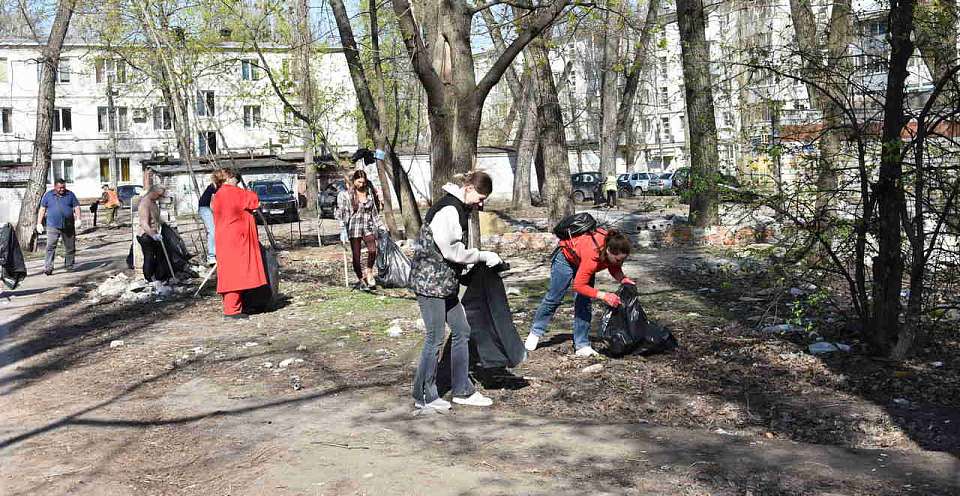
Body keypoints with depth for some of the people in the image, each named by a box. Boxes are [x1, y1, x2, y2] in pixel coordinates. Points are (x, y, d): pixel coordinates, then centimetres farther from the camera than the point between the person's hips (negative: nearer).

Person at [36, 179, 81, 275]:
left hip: (68, 226, 2)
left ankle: (69, 266, 22)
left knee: (70, 248, 8)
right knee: (51, 247, -11)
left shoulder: (70, 194, 8)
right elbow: (42, 209, 9)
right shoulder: (48, 195, 6)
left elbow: (76, 207, 6)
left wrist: (78, 219, -9)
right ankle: (48, 268, -13)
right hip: (53, 226, -2)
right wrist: (39, 223, 4)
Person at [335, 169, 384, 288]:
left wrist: (381, 226, 15)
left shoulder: (370, 192, 9)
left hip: (368, 226, 2)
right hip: (353, 227, -2)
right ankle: (360, 278, 16)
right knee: (356, 255, 1)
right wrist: (343, 231, -11)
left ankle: (369, 272, 3)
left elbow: (374, 212, 18)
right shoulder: (345, 194, -2)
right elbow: (341, 214, -3)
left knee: (373, 250, -19)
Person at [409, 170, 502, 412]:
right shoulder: (448, 210, -19)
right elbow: (451, 251, -23)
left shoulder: (459, 208, 14)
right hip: (430, 281, -10)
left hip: (446, 283, 10)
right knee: (436, 338, -3)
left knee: (462, 331, 12)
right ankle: (424, 396, 11)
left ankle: (462, 390, 22)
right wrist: (484, 256, -15)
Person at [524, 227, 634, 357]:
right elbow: (579, 286, -40)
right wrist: (603, 295, -47)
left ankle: (582, 345, 1)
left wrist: (623, 279, -29)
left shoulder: (615, 252, -30)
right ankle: (535, 332, 27)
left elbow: (615, 268, -9)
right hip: (566, 256, -5)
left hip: (583, 260, 5)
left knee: (584, 303, -4)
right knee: (554, 298, 7)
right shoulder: (592, 255, -46)